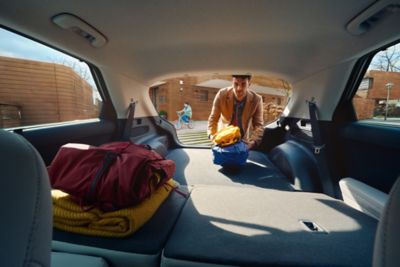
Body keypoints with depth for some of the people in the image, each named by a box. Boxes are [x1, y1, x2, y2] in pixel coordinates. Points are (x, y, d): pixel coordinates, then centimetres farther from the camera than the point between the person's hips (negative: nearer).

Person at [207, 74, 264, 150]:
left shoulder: (256, 99, -22)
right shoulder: (222, 94, -23)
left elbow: (259, 125, -16)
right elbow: (213, 119, -14)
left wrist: (253, 142, -34)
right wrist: (213, 137, -30)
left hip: (244, 140, 1)